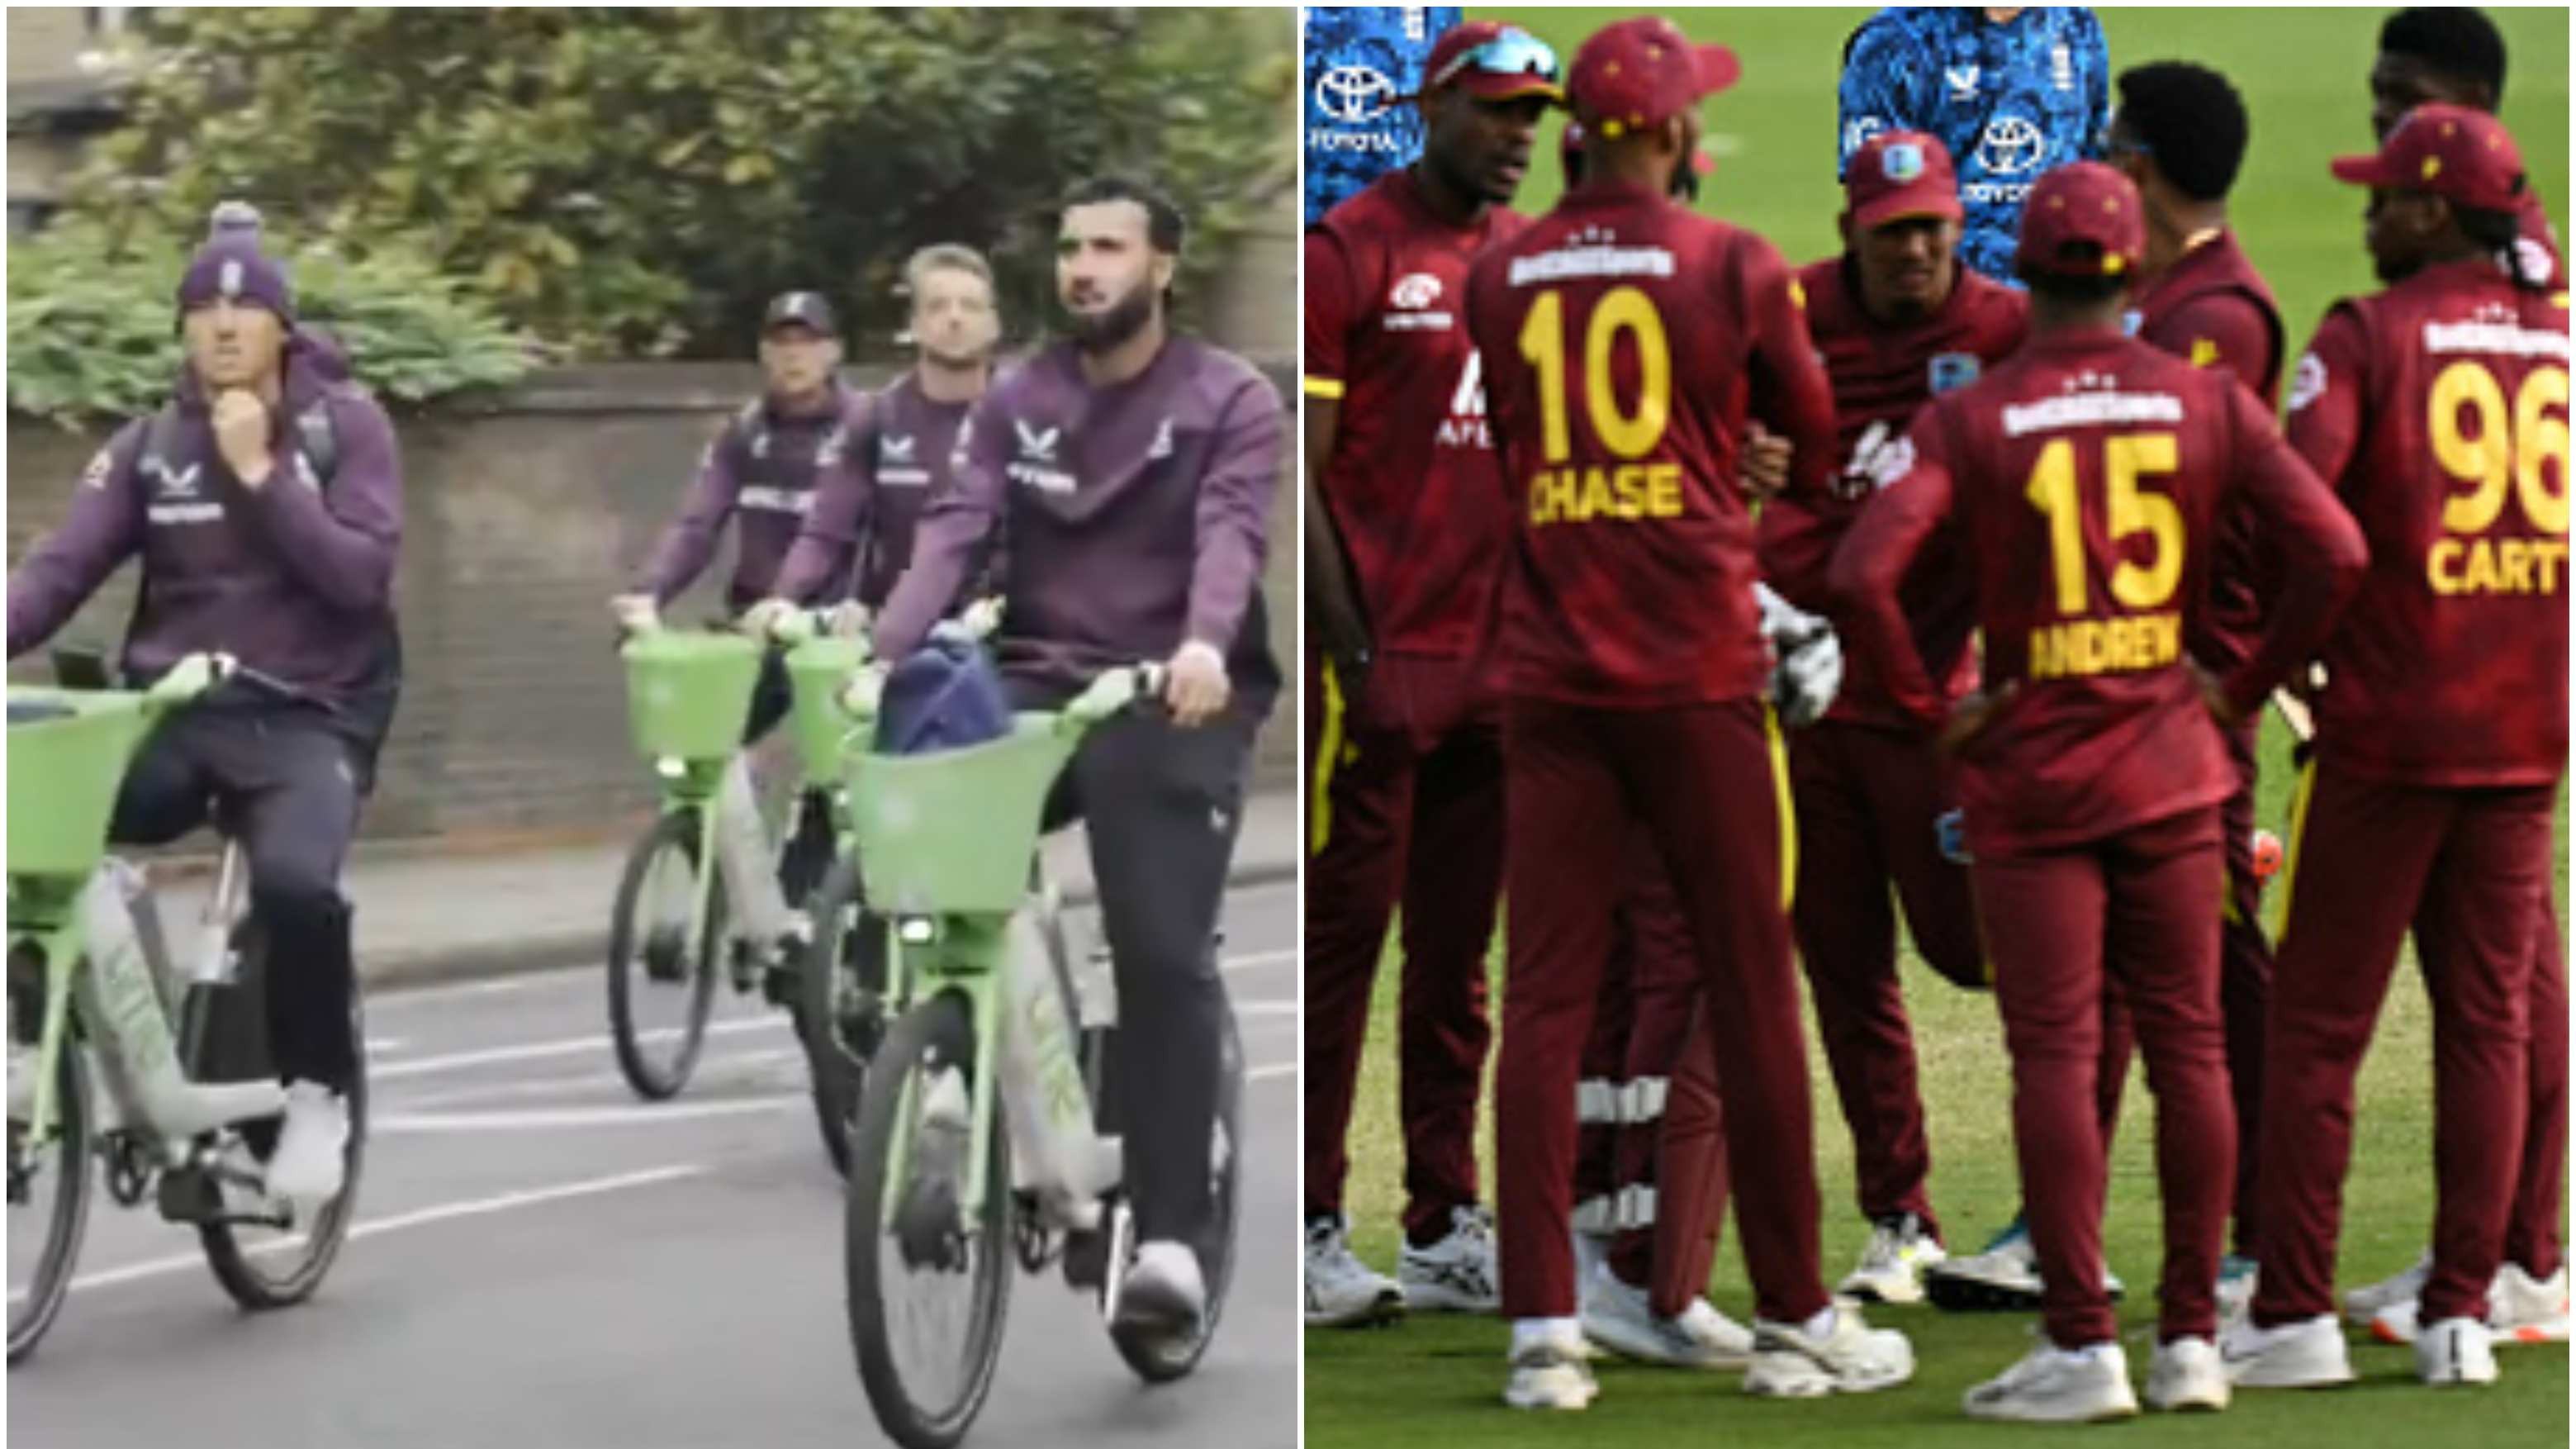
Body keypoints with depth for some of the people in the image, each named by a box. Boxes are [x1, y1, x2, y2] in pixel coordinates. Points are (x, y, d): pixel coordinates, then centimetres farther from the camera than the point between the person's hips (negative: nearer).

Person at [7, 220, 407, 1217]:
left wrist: (260, 473, -17)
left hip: (306, 719, -3)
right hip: (173, 713, 3)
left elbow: (362, 574, -11)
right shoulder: (150, 446, 7)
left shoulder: (346, 426, 0)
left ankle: (316, 1093, -8)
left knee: (296, 884, -34)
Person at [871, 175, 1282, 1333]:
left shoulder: (1230, 403, -1)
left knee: (1163, 955, -16)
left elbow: (1232, 535, -18)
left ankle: (1171, 1236, -16)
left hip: (1172, 704, -4)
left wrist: (1204, 646, -39)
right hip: (1036, 691, 4)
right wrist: (879, 653, -21)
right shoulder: (1016, 404, 10)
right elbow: (952, 531, -3)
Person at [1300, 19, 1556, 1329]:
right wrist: (1341, 637, -15)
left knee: (1458, 955, 10)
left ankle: (1445, 1232, 15)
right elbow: (1301, 467, -10)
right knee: (1340, 940, -2)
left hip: (1495, 658, 7)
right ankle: (1312, 1233, 2)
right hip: (1379, 656, -7)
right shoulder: (1350, 251, -7)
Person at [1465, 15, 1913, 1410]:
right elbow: (1816, 445, 8)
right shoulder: (1734, 266, -3)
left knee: (1543, 999, 2)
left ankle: (1541, 1331, -3)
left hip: (1551, 670, 2)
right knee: (1750, 994, 5)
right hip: (1698, 669, -2)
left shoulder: (1500, 278, 4)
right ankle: (1794, 1320, 10)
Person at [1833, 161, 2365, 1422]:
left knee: (2053, 1054, 0)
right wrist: (2247, 687, 2)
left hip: (2033, 774, -2)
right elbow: (2333, 551, -8)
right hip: (2171, 770, 3)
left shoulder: (1969, 419, -7)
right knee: (2187, 1044, 9)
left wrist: (1929, 706, -7)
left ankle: (2081, 1348, -2)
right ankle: (2192, 1339, 12)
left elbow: (1865, 572, -20)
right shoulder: (2206, 403, 0)